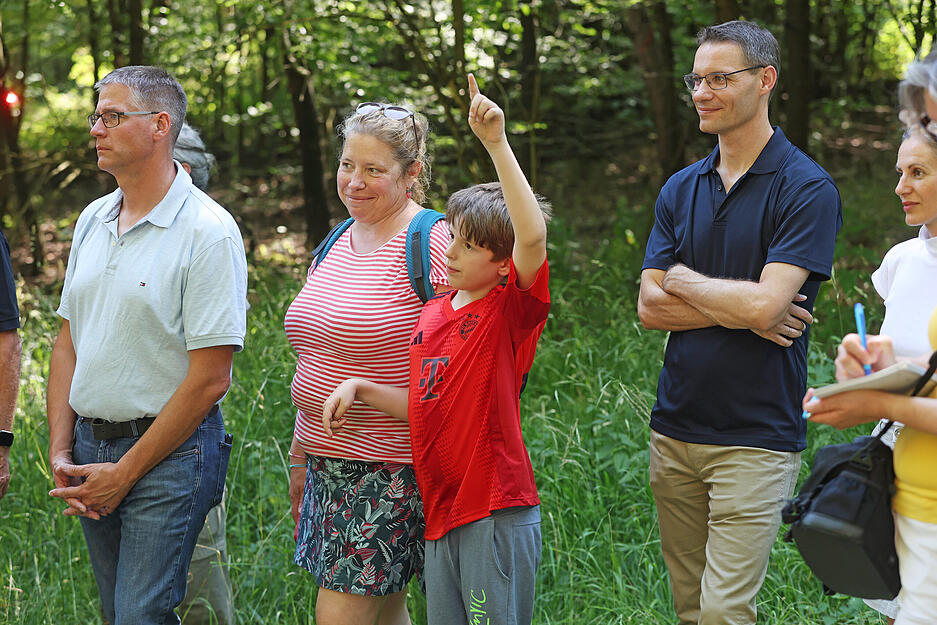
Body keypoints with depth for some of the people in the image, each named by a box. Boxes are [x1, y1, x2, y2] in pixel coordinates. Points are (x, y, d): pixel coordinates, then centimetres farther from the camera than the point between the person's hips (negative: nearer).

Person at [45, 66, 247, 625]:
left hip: (168, 453, -7)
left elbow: (209, 378, -16)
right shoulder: (92, 221, 10)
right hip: (91, 445, 7)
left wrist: (125, 473, -14)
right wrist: (61, 452, 2)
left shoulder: (209, 232, -13)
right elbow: (69, 342, 14)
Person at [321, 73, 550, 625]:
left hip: (498, 515, -7)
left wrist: (496, 143, -30)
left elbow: (533, 235, -28)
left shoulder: (512, 310, -8)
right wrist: (360, 388, 7)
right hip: (441, 513, 7)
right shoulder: (431, 315, 13)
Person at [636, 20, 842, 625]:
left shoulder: (807, 189, -9)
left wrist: (681, 279, -2)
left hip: (757, 435, -6)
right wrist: (743, 312, -11)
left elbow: (762, 304, -19)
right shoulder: (680, 189, 11)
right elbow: (650, 307, 2)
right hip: (675, 431, 6)